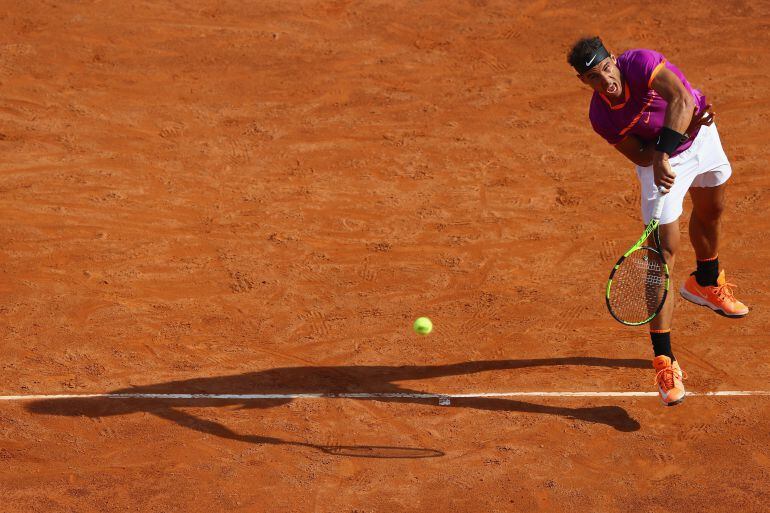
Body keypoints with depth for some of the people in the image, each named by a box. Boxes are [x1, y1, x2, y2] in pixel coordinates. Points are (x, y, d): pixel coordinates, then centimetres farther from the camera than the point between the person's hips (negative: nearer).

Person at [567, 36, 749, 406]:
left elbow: (682, 100, -48)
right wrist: (671, 146, -35)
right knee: (664, 251, -12)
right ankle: (664, 361, -12)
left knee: (711, 213, 26)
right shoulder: (601, 117, -27)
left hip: (701, 136, 2)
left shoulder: (641, 63, -33)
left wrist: (665, 152, -56)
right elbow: (642, 157, -21)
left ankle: (706, 284, 61)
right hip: (660, 162, -2)